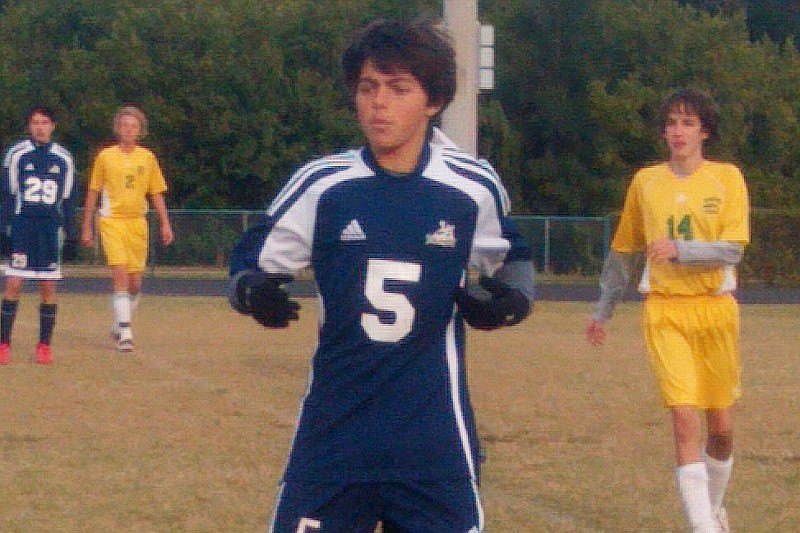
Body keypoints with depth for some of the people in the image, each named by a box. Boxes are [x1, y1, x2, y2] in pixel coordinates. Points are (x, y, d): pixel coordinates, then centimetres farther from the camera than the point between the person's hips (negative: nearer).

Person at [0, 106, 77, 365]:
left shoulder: (63, 159, 8)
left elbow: (67, 201, 13)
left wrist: (71, 235, 11)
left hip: (51, 228, 2)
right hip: (21, 226, -2)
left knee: (48, 287, 2)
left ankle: (44, 345, 9)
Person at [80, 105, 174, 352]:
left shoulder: (147, 157, 6)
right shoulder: (106, 156, 1)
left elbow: (156, 193, 12)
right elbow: (93, 193, 6)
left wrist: (165, 224, 4)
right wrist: (86, 227, 5)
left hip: (137, 222, 3)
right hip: (112, 221, -3)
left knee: (135, 283, 6)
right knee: (120, 275, -17)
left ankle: (119, 326, 27)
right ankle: (124, 333, -18)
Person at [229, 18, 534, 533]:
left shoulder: (474, 186, -1)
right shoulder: (321, 183, -3)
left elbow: (513, 258, 17)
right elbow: (251, 262, 6)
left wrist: (512, 297, -5)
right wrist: (252, 292, -17)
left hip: (435, 441, 0)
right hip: (333, 436, 0)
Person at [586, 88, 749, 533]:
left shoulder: (727, 178, 0)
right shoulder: (646, 181, 6)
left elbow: (733, 250, -9)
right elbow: (624, 251, 16)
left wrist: (679, 250, -24)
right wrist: (603, 312, 20)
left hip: (716, 308, 0)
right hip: (665, 312, 0)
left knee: (722, 427, 8)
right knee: (685, 420, -14)